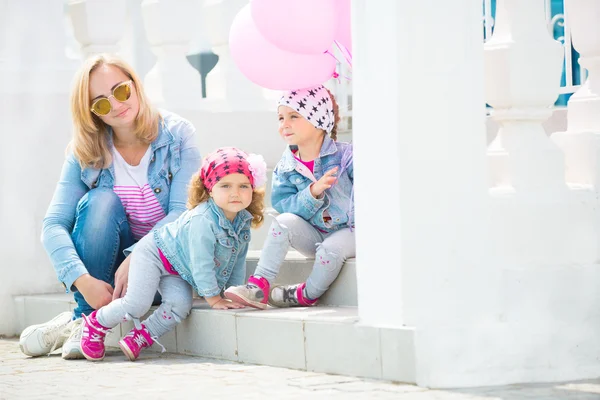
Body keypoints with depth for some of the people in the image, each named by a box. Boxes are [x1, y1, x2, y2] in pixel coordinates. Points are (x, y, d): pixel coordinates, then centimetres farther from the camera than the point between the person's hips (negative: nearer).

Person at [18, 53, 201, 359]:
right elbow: (54, 225, -16)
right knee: (102, 200, -28)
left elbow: (183, 213, -17)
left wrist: (135, 259, -32)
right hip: (105, 262, 1)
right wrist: (82, 280, -33)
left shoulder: (177, 136, -10)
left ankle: (77, 320, -18)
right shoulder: (85, 154, -6)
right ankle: (88, 319, -26)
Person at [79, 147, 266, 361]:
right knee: (137, 303, -19)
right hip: (153, 254, -7)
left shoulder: (243, 222, -9)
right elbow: (201, 263, -31)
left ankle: (143, 335, -1)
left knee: (180, 304, -18)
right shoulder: (202, 220, -35)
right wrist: (213, 298, -24)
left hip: (176, 271, 7)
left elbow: (238, 261, 6)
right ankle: (96, 323, 7)